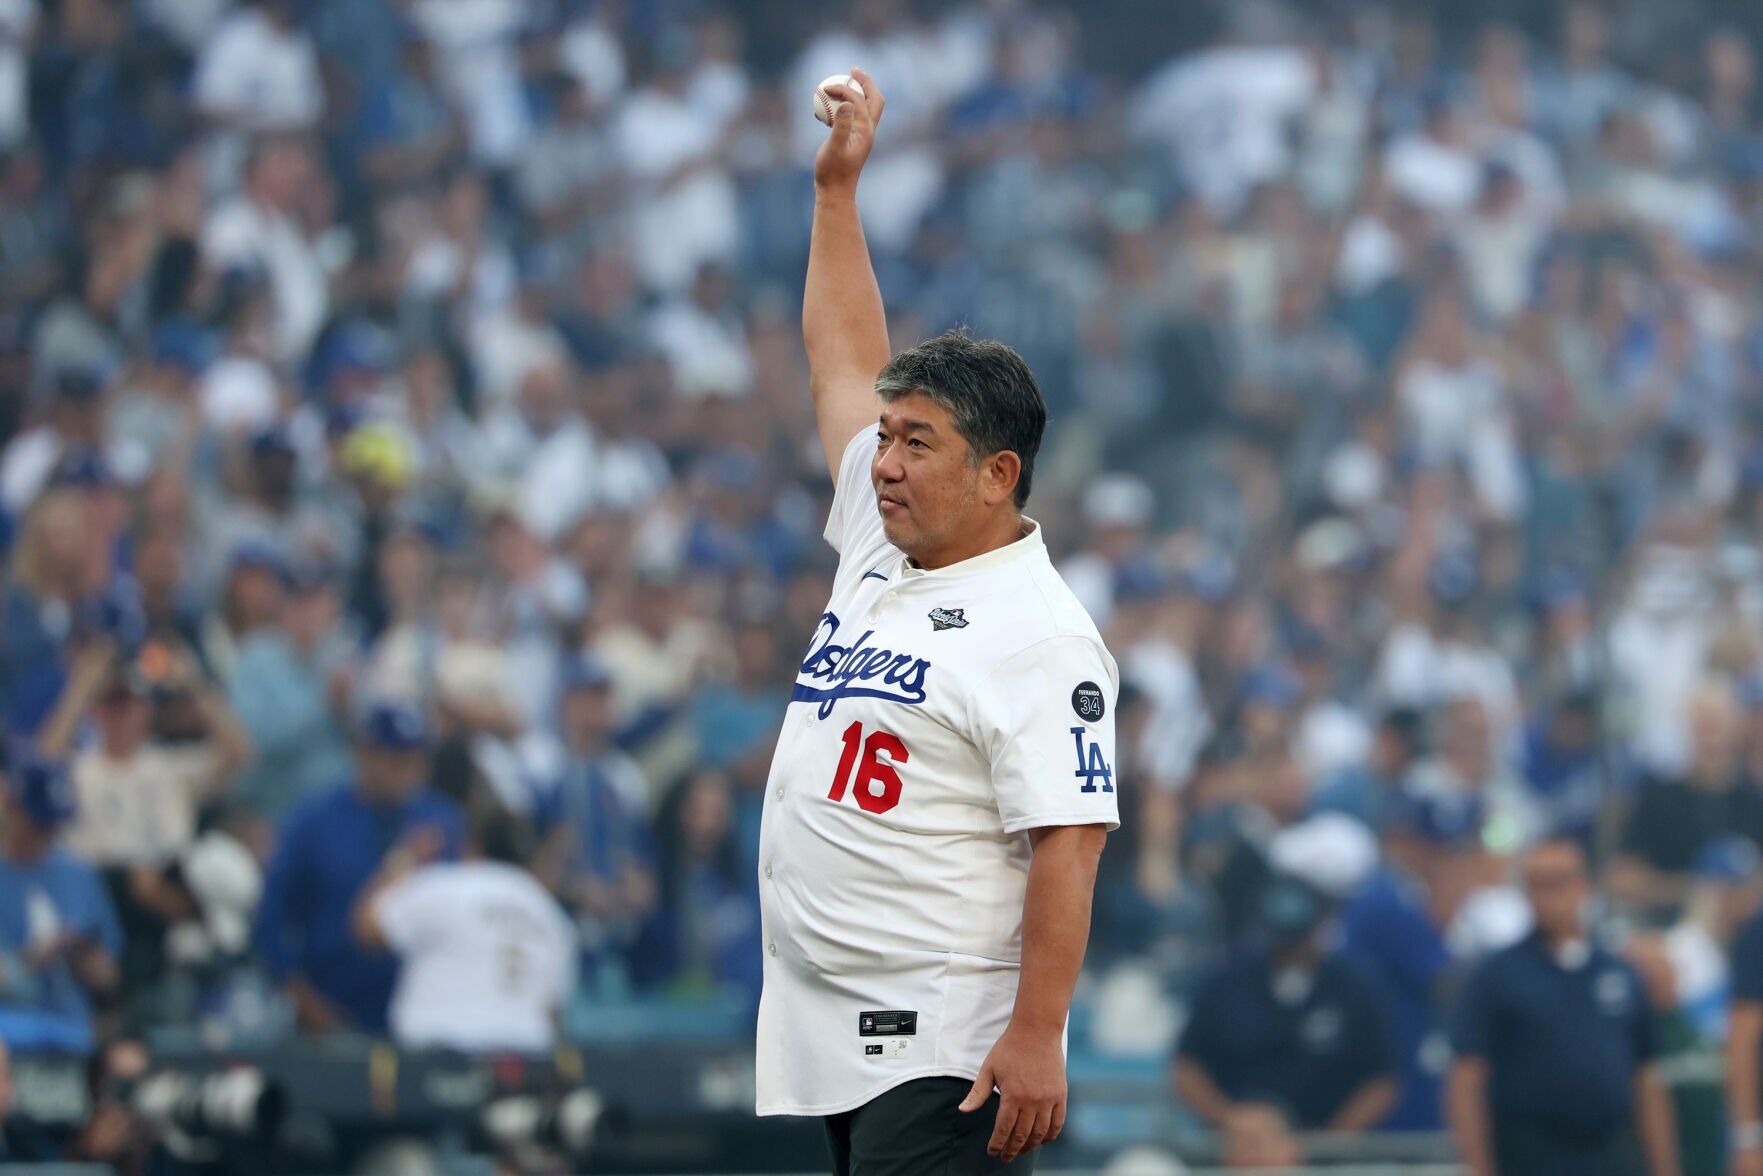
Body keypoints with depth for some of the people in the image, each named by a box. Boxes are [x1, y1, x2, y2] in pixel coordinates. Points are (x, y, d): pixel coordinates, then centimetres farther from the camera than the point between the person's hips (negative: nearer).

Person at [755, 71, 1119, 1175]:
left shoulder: (1038, 632, -13)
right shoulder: (880, 550, 13)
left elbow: (1069, 845, -19)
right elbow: (846, 363, 25)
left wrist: (1036, 1036, -25)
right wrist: (838, 185, 24)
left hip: (945, 1054, -9)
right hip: (827, 1037, 9)